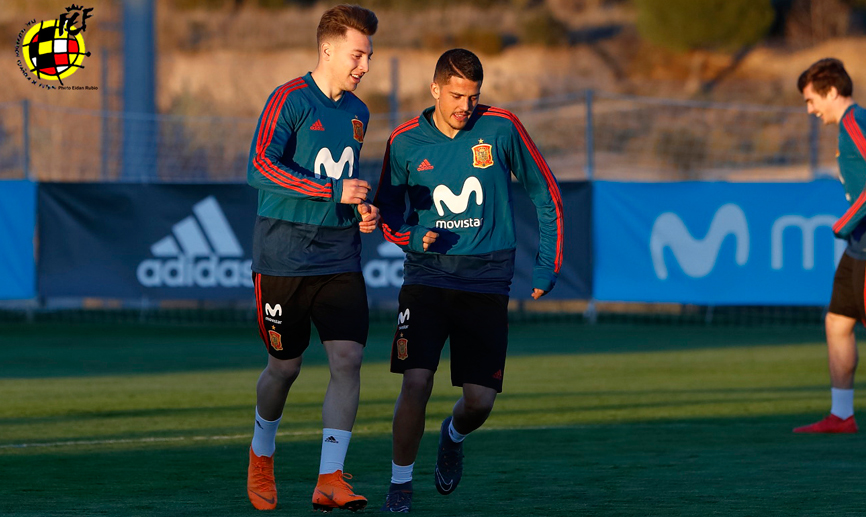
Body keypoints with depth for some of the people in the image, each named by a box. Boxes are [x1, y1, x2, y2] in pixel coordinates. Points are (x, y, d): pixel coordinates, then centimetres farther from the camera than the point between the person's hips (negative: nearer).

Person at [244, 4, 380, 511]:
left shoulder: (358, 113, 13)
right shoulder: (290, 100, -9)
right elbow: (261, 168, -21)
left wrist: (364, 209, 6)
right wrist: (334, 192, -26)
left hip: (340, 257, 5)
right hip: (285, 256, -5)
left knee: (348, 358, -11)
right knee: (286, 366, 6)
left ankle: (330, 479, -11)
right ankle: (261, 454, 35)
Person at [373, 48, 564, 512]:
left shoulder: (501, 129, -3)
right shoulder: (405, 142, 0)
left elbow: (545, 193, 8)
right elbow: (386, 212, 12)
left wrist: (547, 263, 7)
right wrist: (413, 238, -10)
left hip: (487, 278, 0)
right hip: (427, 276, 0)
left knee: (480, 400, -3)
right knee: (416, 382, -16)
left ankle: (454, 436, 34)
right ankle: (400, 482, 2)